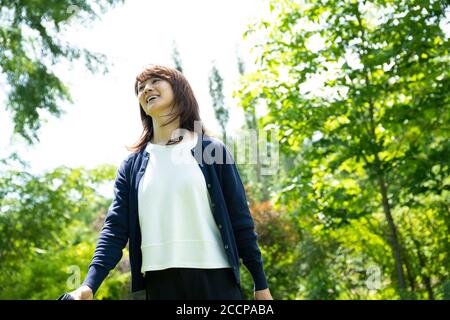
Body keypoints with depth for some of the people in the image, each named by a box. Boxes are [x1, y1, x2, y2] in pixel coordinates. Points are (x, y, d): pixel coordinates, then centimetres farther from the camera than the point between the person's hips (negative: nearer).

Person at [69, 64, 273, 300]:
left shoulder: (212, 150, 6)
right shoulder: (132, 166, 12)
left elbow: (240, 220, 5)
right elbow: (115, 229, 4)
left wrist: (261, 284, 3)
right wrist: (89, 285, -11)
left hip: (215, 279, -2)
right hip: (160, 284, 2)